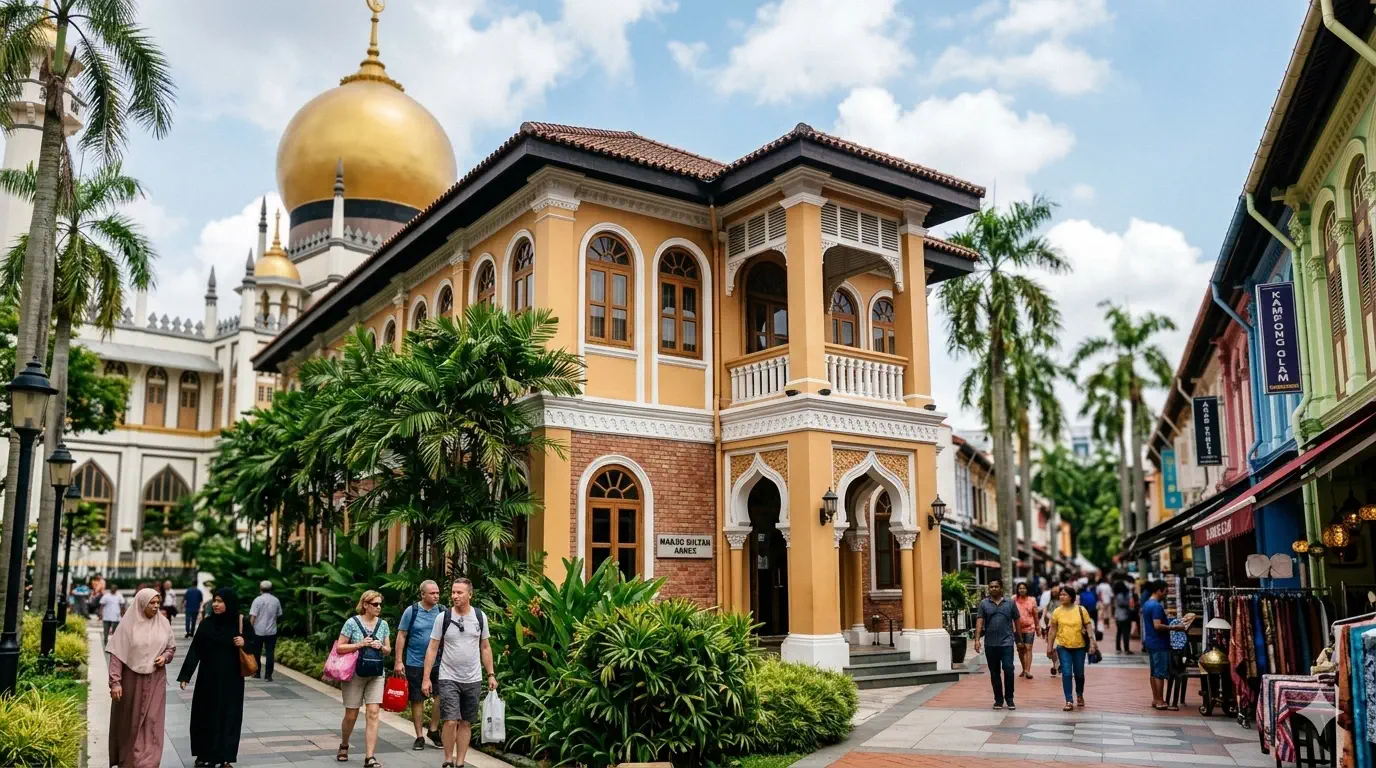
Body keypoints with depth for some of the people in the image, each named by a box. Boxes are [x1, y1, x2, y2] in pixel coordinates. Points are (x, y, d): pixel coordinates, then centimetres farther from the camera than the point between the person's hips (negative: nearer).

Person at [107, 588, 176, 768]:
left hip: (155, 680, 2)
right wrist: (115, 682, -15)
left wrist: (165, 657, -10)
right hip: (132, 680, -2)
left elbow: (172, 647, 12)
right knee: (130, 721, 11)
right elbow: (116, 654, -10)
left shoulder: (163, 623, -1)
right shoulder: (128, 624, -10)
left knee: (151, 722, -1)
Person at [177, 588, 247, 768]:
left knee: (228, 715, 3)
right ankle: (204, 754, 25)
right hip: (208, 677, 1)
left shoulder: (241, 623, -4)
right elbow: (195, 650, -5)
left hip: (231, 679, -1)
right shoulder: (207, 624, -3)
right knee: (205, 715, 8)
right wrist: (185, 675, -11)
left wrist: (244, 643, -19)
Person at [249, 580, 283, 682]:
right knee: (270, 653, 1)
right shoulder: (276, 600, 2)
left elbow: (252, 616, -12)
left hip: (258, 630, -1)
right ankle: (268, 675, -4)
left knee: (256, 652, 16)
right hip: (272, 631, 1)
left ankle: (257, 673, 26)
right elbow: (279, 615, 12)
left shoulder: (257, 600, -8)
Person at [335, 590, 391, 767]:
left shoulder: (383, 624, 4)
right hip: (354, 674, -2)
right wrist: (359, 645, -19)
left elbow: (388, 651, 11)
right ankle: (344, 746, 37)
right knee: (351, 715, 8)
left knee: (373, 714, -9)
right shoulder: (352, 622, -7)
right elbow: (339, 648, -7)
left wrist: (380, 647, -11)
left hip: (376, 674, 2)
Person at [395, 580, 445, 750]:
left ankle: (433, 730, 11)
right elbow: (401, 636, -1)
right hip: (415, 663, -1)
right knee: (417, 700, 6)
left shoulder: (442, 611, 1)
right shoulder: (411, 611, -4)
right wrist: (399, 661, -5)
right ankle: (420, 737, 19)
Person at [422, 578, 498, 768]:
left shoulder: (480, 617, 0)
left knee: (466, 723, 7)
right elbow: (432, 649, -2)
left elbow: (485, 647, 9)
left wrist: (491, 674, 4)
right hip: (448, 679, -2)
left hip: (473, 680, 2)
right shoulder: (443, 617, -6)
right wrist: (426, 678, -6)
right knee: (451, 721, -10)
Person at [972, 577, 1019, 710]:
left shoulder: (1010, 603, 5)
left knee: (1008, 669, -9)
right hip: (990, 644, 1)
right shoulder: (984, 604, 4)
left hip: (1006, 643, -1)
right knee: (994, 673, 8)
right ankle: (998, 699, 19)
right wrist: (977, 639, -12)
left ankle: (1009, 699, 6)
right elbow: (979, 622, -2)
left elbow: (1016, 621, 9)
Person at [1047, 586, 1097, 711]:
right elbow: (1053, 629, 4)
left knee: (1079, 673, 12)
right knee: (1066, 673, -7)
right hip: (1063, 647, 0)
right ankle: (1069, 701, -2)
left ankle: (1080, 695, 38)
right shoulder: (1057, 611, -1)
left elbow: (1088, 626, -3)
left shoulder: (1081, 610, -5)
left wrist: (1092, 641, -13)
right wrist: (1050, 645, 4)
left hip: (1079, 646, 0)